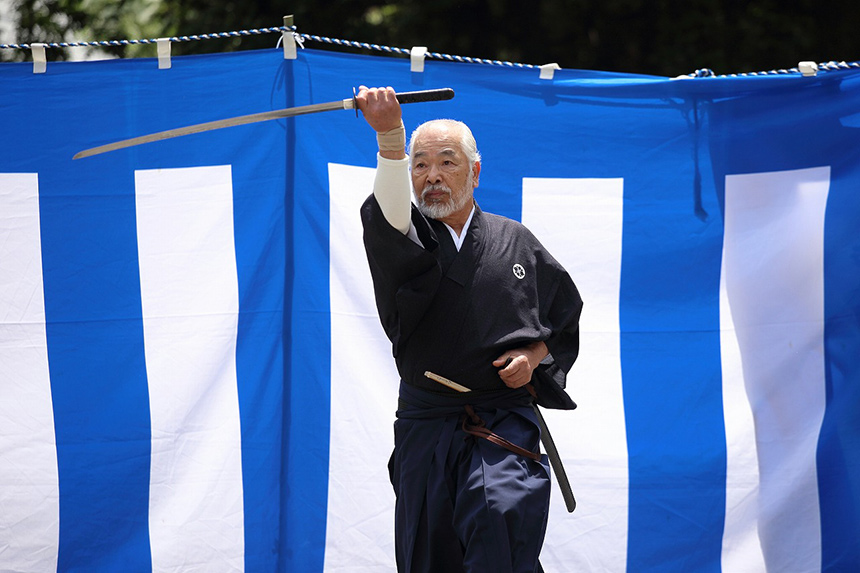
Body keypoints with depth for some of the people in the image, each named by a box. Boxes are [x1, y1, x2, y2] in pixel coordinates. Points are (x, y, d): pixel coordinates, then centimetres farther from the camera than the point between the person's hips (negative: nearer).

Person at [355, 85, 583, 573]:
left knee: (501, 515, -29)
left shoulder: (515, 243, 9)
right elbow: (391, 215, -22)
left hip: (504, 422, -1)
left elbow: (566, 316, 22)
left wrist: (534, 356, -1)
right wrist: (390, 137, -41)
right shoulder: (406, 238, 4)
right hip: (426, 428, 1)